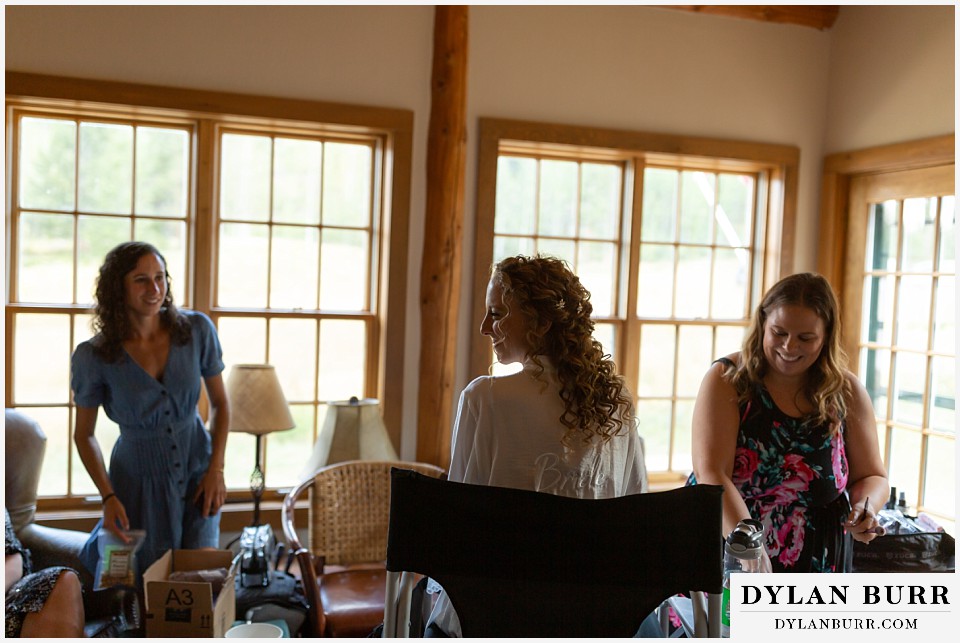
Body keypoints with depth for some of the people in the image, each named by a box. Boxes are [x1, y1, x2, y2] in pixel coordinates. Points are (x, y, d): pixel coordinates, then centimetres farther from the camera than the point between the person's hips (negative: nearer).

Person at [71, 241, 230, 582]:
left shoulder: (197, 330, -11)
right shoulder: (92, 356, -15)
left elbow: (219, 403, 1)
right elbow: (84, 434, -3)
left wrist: (216, 470, -6)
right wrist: (108, 497, -11)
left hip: (197, 468, 2)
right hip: (139, 477, -1)